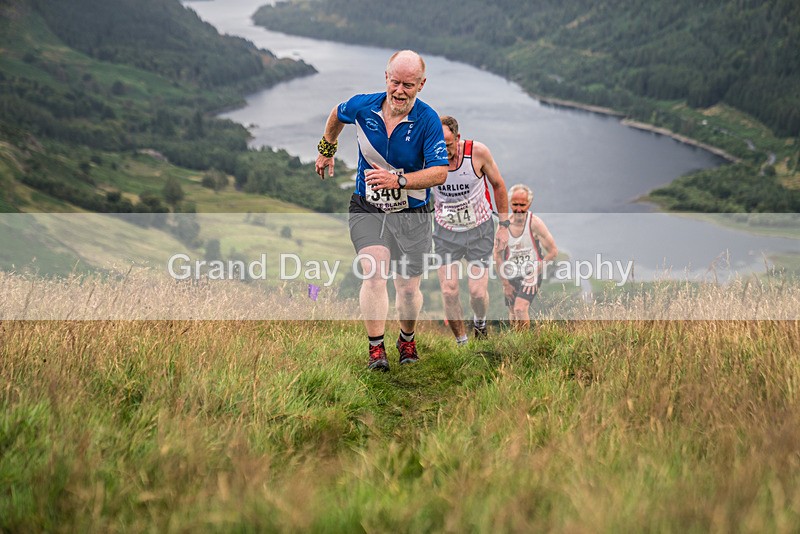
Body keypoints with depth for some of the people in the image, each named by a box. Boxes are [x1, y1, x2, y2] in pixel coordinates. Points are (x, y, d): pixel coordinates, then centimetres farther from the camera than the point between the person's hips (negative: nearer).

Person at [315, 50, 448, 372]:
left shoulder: (428, 120, -15)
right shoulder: (362, 107, -8)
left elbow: (440, 173, -19)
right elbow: (337, 114, 17)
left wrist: (398, 180, -32)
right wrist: (326, 150, 27)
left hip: (411, 215, -1)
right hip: (367, 209, 1)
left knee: (408, 287, 6)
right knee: (374, 271, -21)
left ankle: (407, 340, 35)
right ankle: (376, 350, -14)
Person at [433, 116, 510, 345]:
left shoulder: (478, 152, -19)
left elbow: (498, 185, -3)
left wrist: (504, 225, 0)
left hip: (480, 229, -1)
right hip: (446, 231, 1)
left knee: (478, 292, -7)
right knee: (449, 292, -8)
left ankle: (480, 322, 27)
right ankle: (461, 343, 11)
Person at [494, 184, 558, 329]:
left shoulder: (535, 223, -12)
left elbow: (553, 251, -8)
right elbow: (498, 254, 5)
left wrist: (535, 271, -12)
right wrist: (505, 283, 2)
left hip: (531, 275, -4)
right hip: (511, 276, 4)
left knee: (520, 308, -24)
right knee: (513, 314, 8)